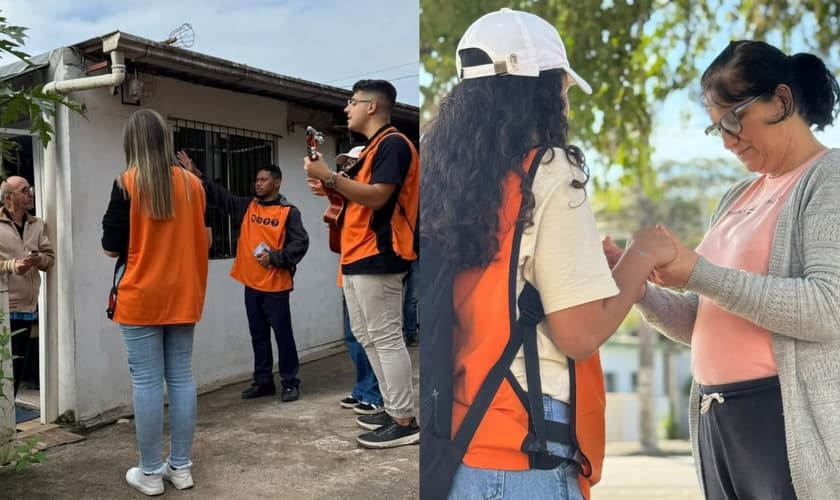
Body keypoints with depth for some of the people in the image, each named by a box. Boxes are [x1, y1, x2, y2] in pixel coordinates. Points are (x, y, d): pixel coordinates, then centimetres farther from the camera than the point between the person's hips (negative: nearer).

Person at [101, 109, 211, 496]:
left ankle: (150, 473, 11)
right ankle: (181, 467, 17)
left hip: (140, 298, -4)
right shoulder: (192, 183, 4)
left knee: (147, 382, 2)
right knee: (181, 377, 9)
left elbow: (111, 247, -6)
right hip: (183, 296, 4)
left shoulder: (127, 184, -8)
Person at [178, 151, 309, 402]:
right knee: (258, 336, 13)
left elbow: (301, 243, -12)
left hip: (275, 286, -6)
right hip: (251, 284, 6)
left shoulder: (289, 212, -6)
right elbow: (220, 196, 9)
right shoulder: (247, 206, 11)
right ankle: (263, 381, 23)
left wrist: (275, 257, -20)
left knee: (282, 335, 1)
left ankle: (290, 383, 10)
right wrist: (197, 176, -1)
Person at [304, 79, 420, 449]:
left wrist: (330, 176, -18)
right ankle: (392, 409, 23)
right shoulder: (371, 148, 22)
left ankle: (405, 422, 1)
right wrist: (331, 188, 8)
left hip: (376, 257, -11)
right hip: (358, 257, 11)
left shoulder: (392, 143, -10)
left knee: (386, 338, -7)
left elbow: (377, 197, -21)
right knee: (367, 336, 14)